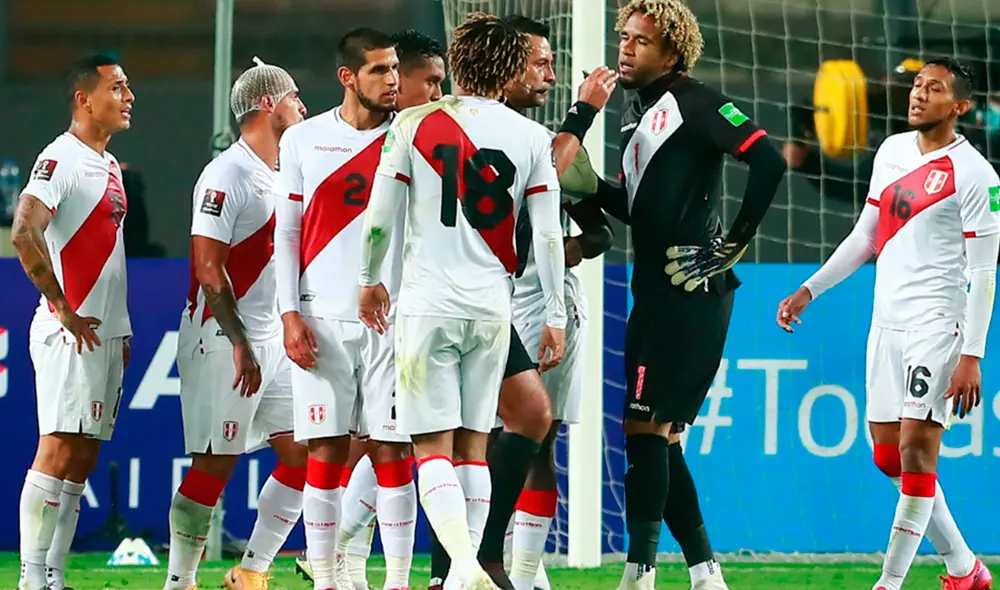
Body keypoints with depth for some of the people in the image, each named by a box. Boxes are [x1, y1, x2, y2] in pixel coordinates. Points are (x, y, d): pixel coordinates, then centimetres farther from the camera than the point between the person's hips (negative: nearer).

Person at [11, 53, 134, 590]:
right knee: (58, 451, -12)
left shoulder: (110, 166, 18)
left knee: (81, 461, 8)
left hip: (105, 334, 9)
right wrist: (62, 309, -21)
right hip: (70, 334, -9)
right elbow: (24, 233, -25)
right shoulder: (60, 159, -12)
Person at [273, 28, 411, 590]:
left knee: (394, 449, -3)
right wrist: (290, 314, -1)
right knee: (326, 450, -1)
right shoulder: (304, 140, 6)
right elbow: (287, 232, 8)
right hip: (323, 319, 0)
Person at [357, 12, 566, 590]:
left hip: (428, 305, -2)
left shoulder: (414, 124, -2)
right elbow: (548, 234, 2)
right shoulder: (533, 138, 2)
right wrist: (556, 315, 10)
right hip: (492, 308, 2)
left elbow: (379, 219, 0)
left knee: (434, 447, -3)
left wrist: (371, 280, 18)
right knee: (473, 445, 13)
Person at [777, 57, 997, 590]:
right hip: (887, 321, 8)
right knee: (889, 456, 7)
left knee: (916, 447, -12)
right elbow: (866, 235, 21)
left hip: (937, 325, -8)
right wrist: (809, 291, 18)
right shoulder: (892, 151, 11)